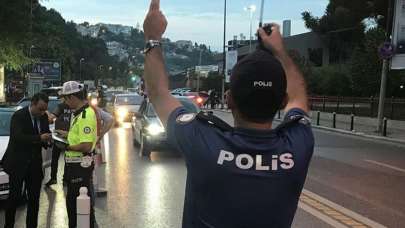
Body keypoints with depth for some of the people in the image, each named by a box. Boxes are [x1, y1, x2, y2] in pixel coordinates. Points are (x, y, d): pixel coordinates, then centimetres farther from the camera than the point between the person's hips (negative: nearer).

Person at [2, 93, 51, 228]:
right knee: (14, 197, 5)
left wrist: (47, 139, -12)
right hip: (18, 163, -5)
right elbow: (18, 137, -27)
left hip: (35, 163, 5)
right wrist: (39, 138, -37)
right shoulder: (18, 116, -15)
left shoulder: (44, 117, 3)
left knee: (34, 198, 10)